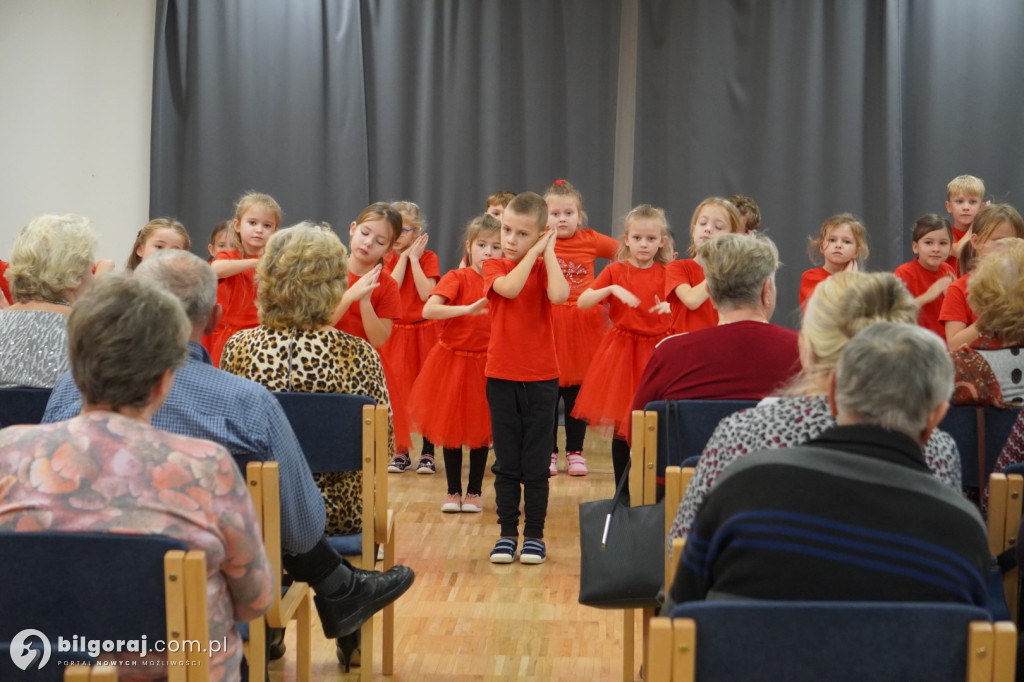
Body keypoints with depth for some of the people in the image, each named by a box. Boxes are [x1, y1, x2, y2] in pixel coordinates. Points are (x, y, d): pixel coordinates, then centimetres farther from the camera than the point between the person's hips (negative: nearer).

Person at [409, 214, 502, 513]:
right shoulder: (457, 278, -10)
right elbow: (428, 310, -26)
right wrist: (468, 309, -33)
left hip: (486, 365, 2)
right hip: (453, 361, -2)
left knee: (480, 428, 8)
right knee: (450, 427, 7)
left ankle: (474, 491, 21)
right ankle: (453, 491, 20)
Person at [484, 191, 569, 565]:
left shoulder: (544, 266, 1)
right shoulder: (493, 266, 1)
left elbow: (558, 295, -23)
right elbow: (509, 288, -23)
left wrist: (547, 251, -15)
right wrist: (534, 253, -17)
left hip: (540, 378, 0)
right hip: (501, 377, 1)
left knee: (536, 464, 4)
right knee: (506, 464, 7)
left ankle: (534, 535, 14)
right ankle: (507, 533, 16)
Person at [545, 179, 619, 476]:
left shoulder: (591, 240, 0)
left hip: (584, 323, 1)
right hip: (548, 324, -1)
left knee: (578, 392, 9)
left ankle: (575, 452, 20)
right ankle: (548, 451, 18)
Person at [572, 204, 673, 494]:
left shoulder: (666, 274, 4)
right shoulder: (615, 271, 1)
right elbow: (582, 302, -8)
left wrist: (670, 307, -16)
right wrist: (611, 289, -22)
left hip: (656, 352, 1)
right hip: (621, 351, 0)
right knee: (621, 426, 4)